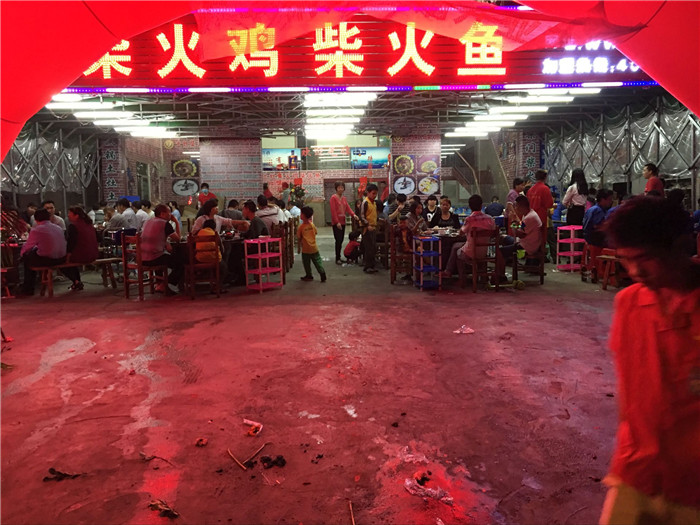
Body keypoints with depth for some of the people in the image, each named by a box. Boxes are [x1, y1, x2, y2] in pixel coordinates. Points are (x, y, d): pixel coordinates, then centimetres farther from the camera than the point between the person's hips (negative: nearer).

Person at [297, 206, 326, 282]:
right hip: (314, 248, 3)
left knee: (306, 263, 12)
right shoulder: (312, 225, -2)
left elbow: (299, 238, -6)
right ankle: (322, 274, 2)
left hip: (305, 249, -3)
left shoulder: (301, 227, -13)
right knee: (317, 261, 9)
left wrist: (299, 247, 6)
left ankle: (309, 275, 20)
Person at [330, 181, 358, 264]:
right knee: (338, 240, -7)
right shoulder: (333, 197, -8)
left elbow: (348, 208, 5)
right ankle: (337, 259, 0)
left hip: (342, 222, 7)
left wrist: (353, 214, -14)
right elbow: (333, 211, -14)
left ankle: (339, 257, 18)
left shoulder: (344, 198, 15)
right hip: (336, 223, -7)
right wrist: (337, 222, -20)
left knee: (341, 240, 9)